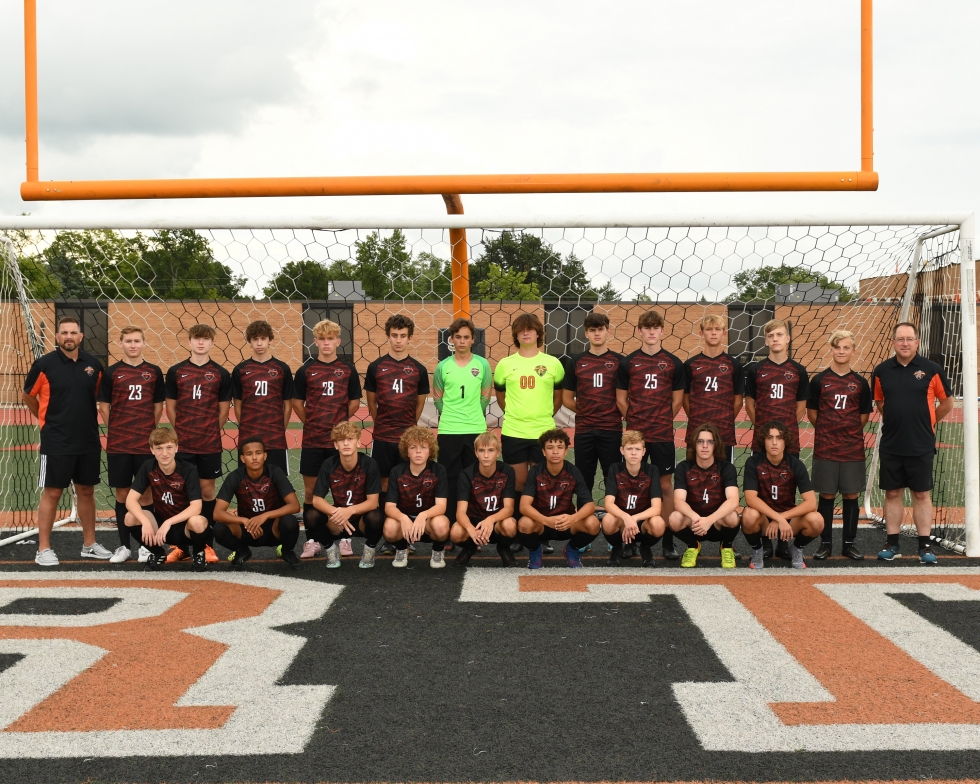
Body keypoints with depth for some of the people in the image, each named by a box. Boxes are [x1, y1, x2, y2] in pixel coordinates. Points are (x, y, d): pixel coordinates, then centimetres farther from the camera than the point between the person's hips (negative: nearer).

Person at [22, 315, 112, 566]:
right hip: (56, 442, -4)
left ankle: (89, 545, 23)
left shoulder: (94, 364, 2)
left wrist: (86, 419, 12)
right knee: (52, 492, 0)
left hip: (89, 441, 4)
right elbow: (28, 395, 4)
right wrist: (47, 420, 10)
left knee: (86, 491, 12)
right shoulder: (44, 364, -8)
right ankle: (43, 550, 8)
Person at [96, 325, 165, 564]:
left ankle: (146, 545, 12)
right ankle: (124, 546, 14)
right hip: (118, 444, 0)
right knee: (122, 494, 5)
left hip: (146, 443, 0)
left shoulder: (154, 372, 4)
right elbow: (104, 406, 5)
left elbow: (158, 406, 9)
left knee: (146, 494, 3)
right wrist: (117, 430, 3)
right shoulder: (111, 372, 1)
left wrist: (148, 429, 4)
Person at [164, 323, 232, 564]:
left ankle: (206, 544, 13)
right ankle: (181, 544, 12)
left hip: (210, 444, 0)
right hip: (182, 444, 0)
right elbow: (170, 407, 8)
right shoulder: (176, 372, 3)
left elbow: (224, 409, 7)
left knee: (207, 490, 5)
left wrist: (211, 432, 5)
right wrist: (182, 431, 5)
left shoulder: (221, 374, 2)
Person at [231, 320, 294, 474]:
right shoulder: (240, 370, 4)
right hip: (247, 438, 1)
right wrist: (246, 428, 5)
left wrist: (280, 430, 6)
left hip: (275, 439, 0)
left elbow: (288, 405, 7)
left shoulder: (282, 369, 2)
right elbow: (237, 404, 8)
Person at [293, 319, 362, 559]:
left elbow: (355, 402, 8)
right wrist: (311, 423, 5)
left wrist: (340, 422, 4)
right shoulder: (306, 370, 2)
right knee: (310, 491, 4)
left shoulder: (348, 369, 3)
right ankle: (311, 541, 12)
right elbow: (297, 402, 7)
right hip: (312, 440, 0)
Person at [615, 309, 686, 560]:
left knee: (665, 485, 3)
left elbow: (677, 400, 8)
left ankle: (668, 541, 9)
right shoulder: (628, 363, 3)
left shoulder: (673, 363, 3)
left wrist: (662, 421, 7)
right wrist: (636, 420, 6)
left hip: (663, 435, 0)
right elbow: (621, 399, 8)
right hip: (635, 434, 0)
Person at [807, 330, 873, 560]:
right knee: (826, 496, 4)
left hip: (853, 449, 1)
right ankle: (825, 543, 14)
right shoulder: (819, 380, -1)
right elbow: (812, 413, 5)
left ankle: (849, 544, 16)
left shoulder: (860, 383, 3)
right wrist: (827, 431, 7)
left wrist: (849, 432, 6)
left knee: (850, 495, 6)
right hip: (825, 448, -1)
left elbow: (864, 416, 9)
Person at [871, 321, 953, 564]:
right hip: (890, 445, 2)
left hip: (921, 446, -2)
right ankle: (892, 544, 16)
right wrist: (895, 421, 12)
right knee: (892, 493, 8)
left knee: (921, 494, 4)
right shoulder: (882, 371, 2)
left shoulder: (932, 370, -5)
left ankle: (925, 546, 10)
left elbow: (946, 403, 6)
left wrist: (927, 423, 11)